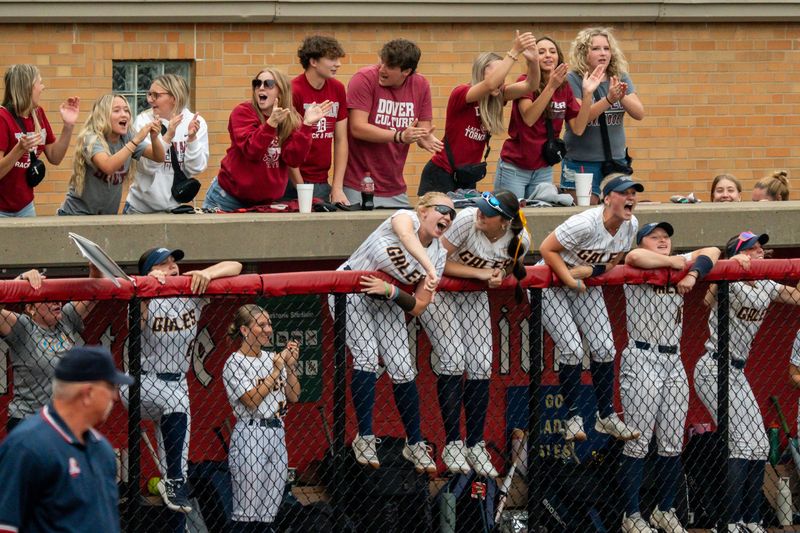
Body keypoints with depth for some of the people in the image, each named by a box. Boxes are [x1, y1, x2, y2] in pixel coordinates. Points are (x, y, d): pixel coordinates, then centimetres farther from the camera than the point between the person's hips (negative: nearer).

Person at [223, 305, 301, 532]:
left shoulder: (272, 358, 12)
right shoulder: (235, 363, -6)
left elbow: (293, 396, 12)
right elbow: (252, 400, -15)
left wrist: (291, 366, -1)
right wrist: (276, 370, -12)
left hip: (277, 434, 7)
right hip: (250, 435, -7)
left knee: (268, 513, 8)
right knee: (246, 514, -6)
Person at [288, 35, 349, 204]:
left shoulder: (338, 89, 7)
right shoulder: (294, 92, -12)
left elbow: (341, 141, 9)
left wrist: (337, 188, 1)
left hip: (322, 183, 5)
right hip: (294, 183, -5)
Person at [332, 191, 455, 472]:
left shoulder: (440, 254, -8)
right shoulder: (406, 217, -22)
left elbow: (418, 307, -10)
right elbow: (406, 236, -50)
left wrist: (389, 290, -27)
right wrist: (429, 269, -64)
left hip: (386, 302, 5)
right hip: (351, 290, -5)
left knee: (403, 369, -2)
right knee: (367, 354, -22)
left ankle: (415, 444, 11)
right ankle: (365, 438, -16)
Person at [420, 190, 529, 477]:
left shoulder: (520, 240, -19)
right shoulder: (468, 219, -32)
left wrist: (499, 275, -19)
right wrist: (481, 274, -29)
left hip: (474, 296, 4)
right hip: (438, 290, -4)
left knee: (481, 365, -4)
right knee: (453, 359, -15)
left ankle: (476, 445, 5)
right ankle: (452, 444, -6)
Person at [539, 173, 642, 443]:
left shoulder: (631, 225, -8)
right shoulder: (586, 223, -30)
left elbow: (611, 263, 2)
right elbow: (547, 249, -25)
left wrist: (587, 272, -18)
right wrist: (570, 280, -27)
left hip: (587, 285, 7)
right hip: (553, 283, -7)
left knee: (604, 347, 1)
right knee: (572, 349, -15)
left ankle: (606, 415, 11)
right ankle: (572, 418, -3)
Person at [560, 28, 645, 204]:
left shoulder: (621, 78, 7)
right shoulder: (574, 80, -6)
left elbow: (639, 114, -1)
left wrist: (622, 97, -21)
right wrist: (609, 99, -28)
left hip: (617, 159, 4)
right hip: (583, 162, -4)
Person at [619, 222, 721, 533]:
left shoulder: (679, 265, 13)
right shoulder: (637, 269, -3)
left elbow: (712, 253, 2)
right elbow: (634, 257, -26)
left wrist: (693, 273, -16)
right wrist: (676, 263, -15)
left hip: (674, 361, 6)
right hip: (642, 360, -6)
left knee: (672, 443, 8)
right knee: (638, 441, -6)